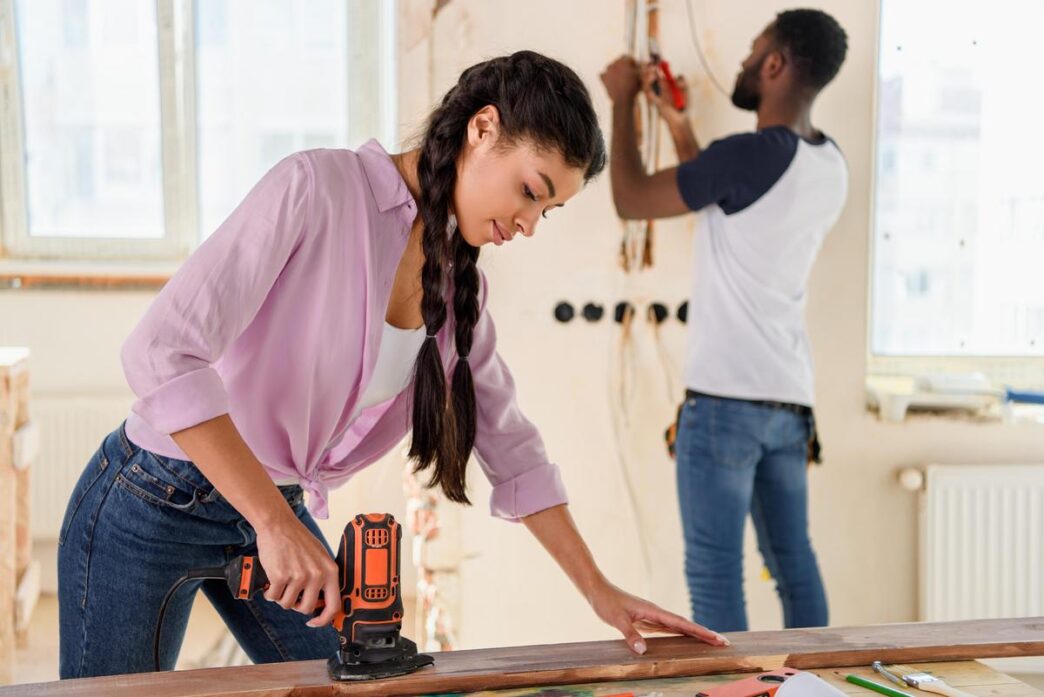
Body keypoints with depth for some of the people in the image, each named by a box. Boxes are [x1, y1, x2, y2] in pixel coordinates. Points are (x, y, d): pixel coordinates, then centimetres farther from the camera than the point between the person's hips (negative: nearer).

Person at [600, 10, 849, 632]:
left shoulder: (754, 154, -16)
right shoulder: (831, 165, 9)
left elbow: (631, 201, -7)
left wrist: (624, 103, 6)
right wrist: (679, 126, 26)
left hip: (725, 399, -8)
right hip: (790, 399, 8)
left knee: (714, 571, -1)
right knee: (794, 560, 17)